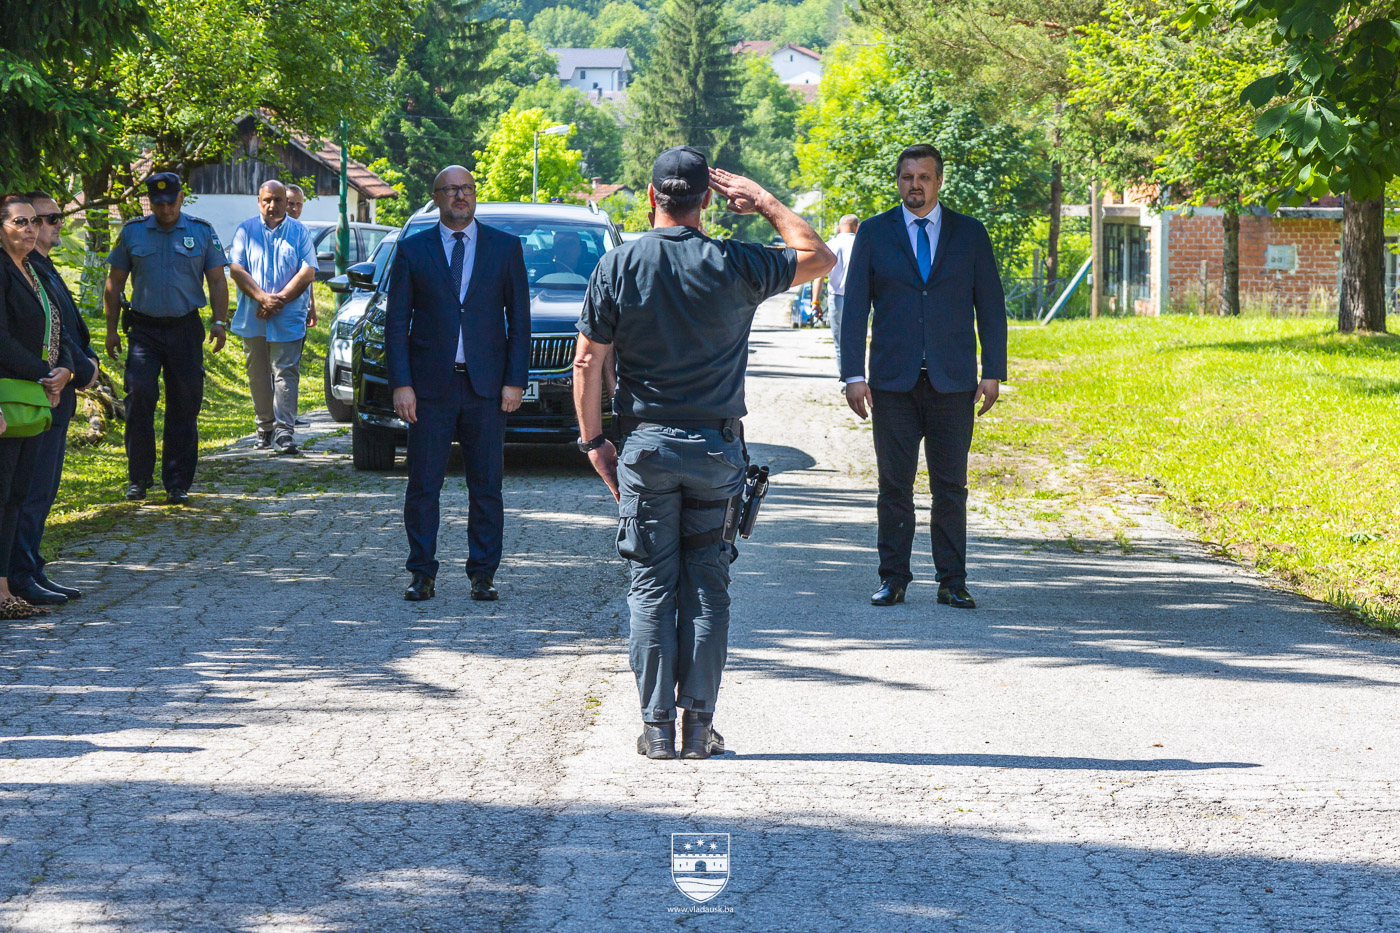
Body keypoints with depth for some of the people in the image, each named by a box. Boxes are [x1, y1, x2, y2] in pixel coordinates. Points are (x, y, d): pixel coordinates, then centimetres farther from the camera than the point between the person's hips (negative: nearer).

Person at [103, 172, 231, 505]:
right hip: (144, 330, 0)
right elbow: (114, 283, 11)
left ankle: (178, 484, 9)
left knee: (184, 407, 1)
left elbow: (217, 281, 8)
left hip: (186, 329, 0)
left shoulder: (202, 231, 5)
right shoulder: (132, 232, 6)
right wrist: (112, 328, 5)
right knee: (139, 397, -12)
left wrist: (220, 322, -4)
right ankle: (138, 478, 0)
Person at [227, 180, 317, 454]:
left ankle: (285, 430, -10)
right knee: (258, 376, 8)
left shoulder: (299, 233, 4)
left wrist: (280, 300, -13)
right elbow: (236, 270, -2)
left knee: (286, 373, -8)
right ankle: (265, 426, 19)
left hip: (288, 320, -2)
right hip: (252, 318, 2)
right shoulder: (245, 231, 6)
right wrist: (263, 298, -15)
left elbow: (307, 273, -2)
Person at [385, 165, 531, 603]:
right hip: (431, 386, 0)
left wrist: (515, 380, -2)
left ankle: (483, 574, 11)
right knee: (423, 485, 1)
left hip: (486, 386, 0)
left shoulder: (505, 247, 7)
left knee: (487, 485, 3)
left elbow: (519, 318, 6)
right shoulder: (412, 250, 5)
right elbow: (397, 322, 4)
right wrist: (401, 383, -5)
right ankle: (422, 574, 9)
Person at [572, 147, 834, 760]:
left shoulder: (617, 266, -4)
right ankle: (698, 724, 5)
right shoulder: (734, 266, -6)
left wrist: (592, 440, 6)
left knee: (652, 587, 5)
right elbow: (818, 257, 9)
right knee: (707, 587, 6)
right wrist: (764, 202, 14)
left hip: (646, 447, 0)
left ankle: (656, 726, 3)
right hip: (717, 446, 0)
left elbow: (588, 362, -3)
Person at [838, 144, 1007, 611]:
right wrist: (854, 374, -4)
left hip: (953, 380, 0)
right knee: (894, 484, 2)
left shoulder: (970, 234, 7)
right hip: (893, 380, 0)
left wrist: (993, 372, 1)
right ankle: (893, 579, 10)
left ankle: (952, 582, 7)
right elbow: (855, 307, 4)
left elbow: (990, 307, 8)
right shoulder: (873, 233, 5)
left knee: (951, 486, 2)